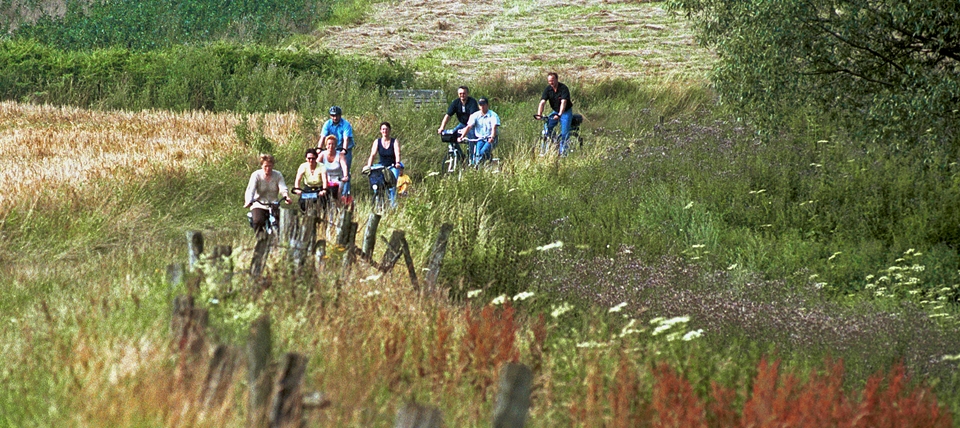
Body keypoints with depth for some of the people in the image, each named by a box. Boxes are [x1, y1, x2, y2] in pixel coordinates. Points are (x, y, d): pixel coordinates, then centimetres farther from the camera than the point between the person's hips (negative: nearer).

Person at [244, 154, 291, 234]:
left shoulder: (278, 175, 2)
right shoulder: (256, 175, -4)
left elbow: (283, 188, -12)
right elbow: (250, 190, -17)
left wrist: (286, 197, -37)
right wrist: (248, 202, -38)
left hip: (274, 206, 2)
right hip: (259, 206, -2)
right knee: (258, 222, -31)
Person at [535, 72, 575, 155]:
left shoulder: (563, 88, -21)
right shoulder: (547, 89, -8)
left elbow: (563, 102, -33)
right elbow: (542, 102, -17)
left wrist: (559, 115, -46)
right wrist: (539, 115, -32)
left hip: (566, 112, -4)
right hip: (555, 111, 4)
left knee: (564, 133, -11)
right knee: (546, 127, -13)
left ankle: (563, 151, 3)